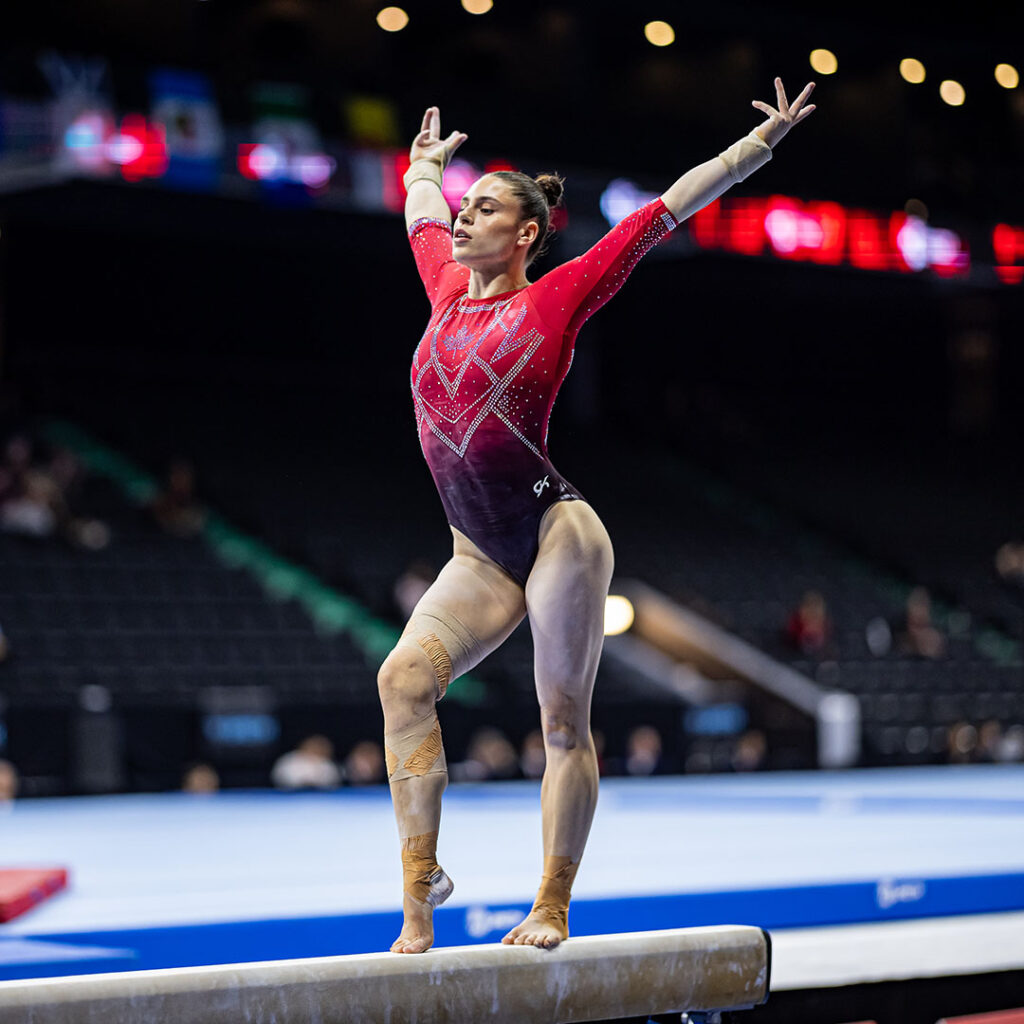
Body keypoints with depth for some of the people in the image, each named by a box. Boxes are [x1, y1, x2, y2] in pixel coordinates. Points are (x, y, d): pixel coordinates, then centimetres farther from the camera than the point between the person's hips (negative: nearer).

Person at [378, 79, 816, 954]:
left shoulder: (555, 299, -1)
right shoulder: (449, 291, 13)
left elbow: (670, 207, 2)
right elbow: (423, 212, 34)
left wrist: (765, 141, 5)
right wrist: (426, 161, 53)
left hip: (556, 531, -5)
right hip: (480, 555, 5)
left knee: (564, 719, -2)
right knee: (404, 678, -15)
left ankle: (552, 908, 4)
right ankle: (420, 879, -16)